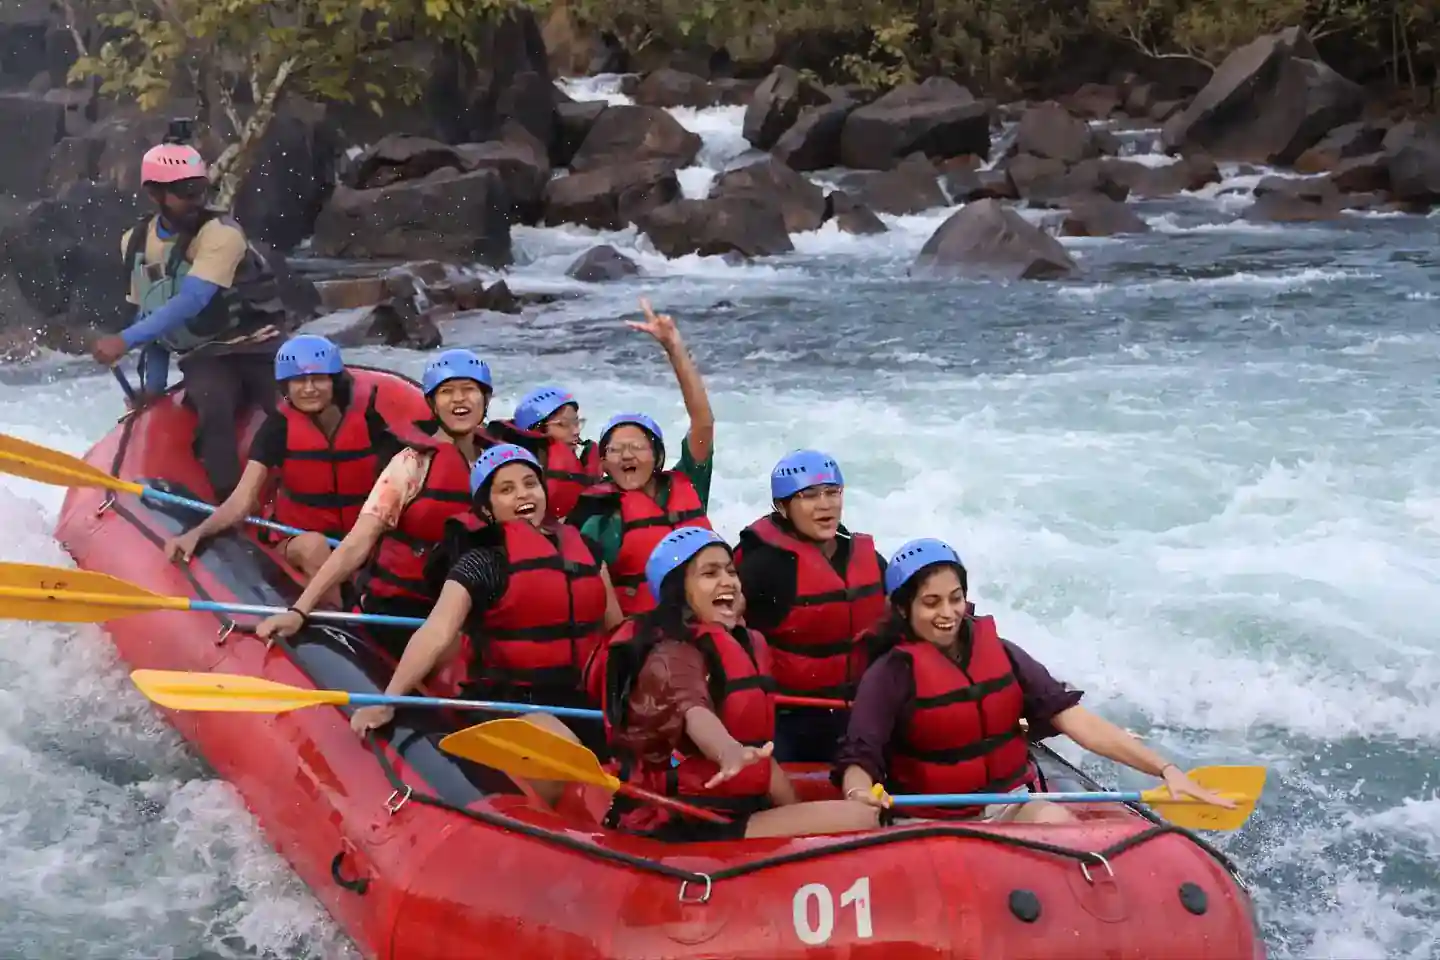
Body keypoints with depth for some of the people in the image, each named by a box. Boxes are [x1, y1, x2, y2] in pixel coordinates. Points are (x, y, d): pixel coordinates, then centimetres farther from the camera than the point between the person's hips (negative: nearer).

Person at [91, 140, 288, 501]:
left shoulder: (222, 234, -14)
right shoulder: (135, 243, 6)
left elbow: (190, 302, -26)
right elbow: (150, 314, 16)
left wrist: (126, 340, -33)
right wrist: (153, 385, 11)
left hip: (256, 349, -2)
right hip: (203, 358, 2)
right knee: (213, 411, -30)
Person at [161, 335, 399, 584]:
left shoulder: (368, 415, -11)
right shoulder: (280, 426, -11)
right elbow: (243, 499, -18)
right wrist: (197, 533, -35)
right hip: (297, 539, 0)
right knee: (313, 546, -34)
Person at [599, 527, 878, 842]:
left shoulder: (747, 645, 17)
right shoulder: (669, 656, -10)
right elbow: (692, 713, -33)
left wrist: (800, 814, 10)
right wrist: (729, 752, -55)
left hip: (738, 810, 9)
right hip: (684, 824, -9)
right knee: (858, 822, -19)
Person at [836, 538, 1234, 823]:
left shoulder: (1000, 654, 5)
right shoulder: (891, 674, -7)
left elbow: (1075, 720, -2)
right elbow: (858, 761, -16)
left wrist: (1164, 769, -13)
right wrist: (858, 793, -42)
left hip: (1012, 805, 3)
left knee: (1057, 823, -28)